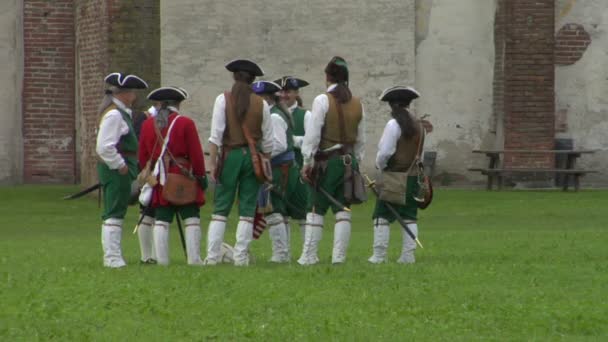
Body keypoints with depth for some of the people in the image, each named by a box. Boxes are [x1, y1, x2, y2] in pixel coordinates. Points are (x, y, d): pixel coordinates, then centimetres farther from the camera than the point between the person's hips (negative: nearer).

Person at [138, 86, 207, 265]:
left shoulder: (148, 124, 6)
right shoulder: (185, 123, -6)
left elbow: (142, 156, 11)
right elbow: (196, 154, -6)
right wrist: (201, 176, 5)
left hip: (160, 182, 4)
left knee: (161, 220, 4)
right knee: (191, 218, 1)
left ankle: (161, 259, 0)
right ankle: (194, 258, -4)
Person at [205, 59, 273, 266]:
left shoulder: (223, 100, -3)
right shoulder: (261, 104, 2)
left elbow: (216, 134, -8)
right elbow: (267, 140, 5)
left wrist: (212, 162, -5)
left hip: (230, 155, -1)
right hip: (253, 156, 1)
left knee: (221, 208, 3)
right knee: (247, 210, 4)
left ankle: (212, 256, -2)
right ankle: (241, 257, 1)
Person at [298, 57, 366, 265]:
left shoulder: (323, 101, -9)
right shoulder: (357, 104, 9)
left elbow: (313, 134, -11)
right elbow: (361, 139, 14)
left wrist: (307, 162, -8)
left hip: (327, 161, -5)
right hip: (349, 160, 5)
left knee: (316, 209, -1)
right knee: (342, 209, 7)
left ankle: (309, 256, -2)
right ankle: (339, 255, 4)